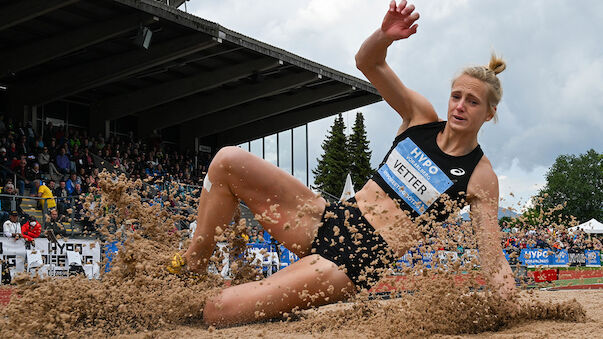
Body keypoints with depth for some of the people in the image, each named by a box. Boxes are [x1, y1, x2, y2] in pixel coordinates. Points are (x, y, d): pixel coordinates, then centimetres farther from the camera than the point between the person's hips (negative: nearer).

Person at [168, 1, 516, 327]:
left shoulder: (480, 177, -4)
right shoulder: (421, 116, 7)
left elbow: (494, 260, -8)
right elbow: (367, 62, 1)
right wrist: (386, 35, -22)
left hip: (360, 263, -6)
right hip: (330, 220, 6)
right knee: (228, 160, -12)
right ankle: (193, 263, 5)